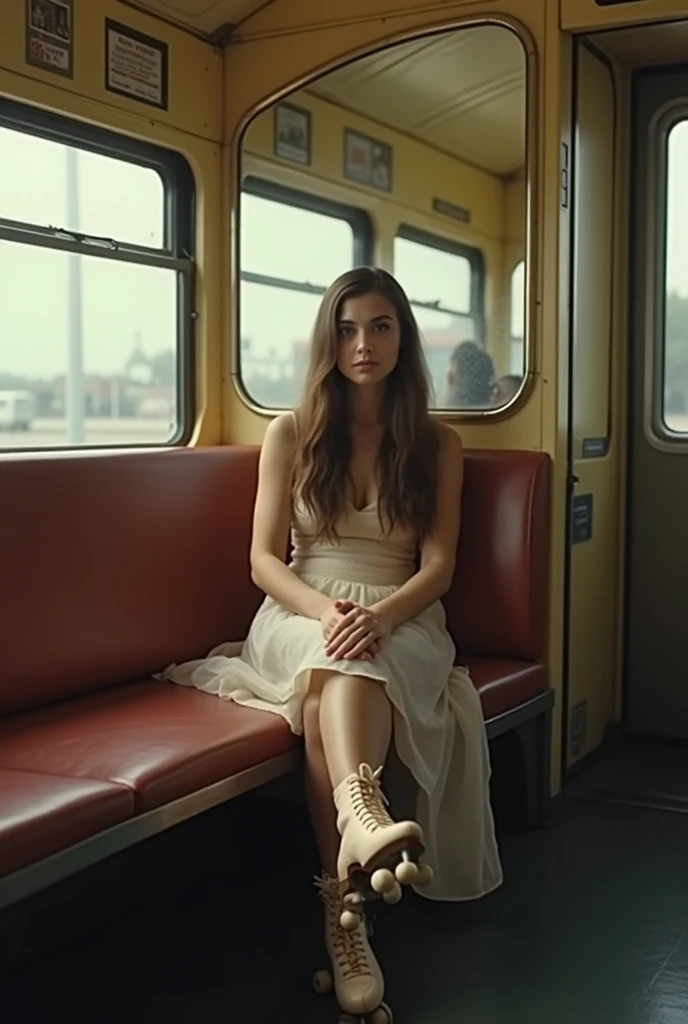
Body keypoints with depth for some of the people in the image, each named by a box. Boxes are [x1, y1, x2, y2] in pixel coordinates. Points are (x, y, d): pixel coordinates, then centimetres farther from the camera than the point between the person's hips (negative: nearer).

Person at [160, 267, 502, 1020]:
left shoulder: (438, 445, 9)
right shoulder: (290, 434, 9)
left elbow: (437, 567, 0)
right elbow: (264, 559, 1)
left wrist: (380, 616, -22)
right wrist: (327, 612, -20)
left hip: (401, 624, 0)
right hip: (300, 616, 1)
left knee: (340, 680, -37)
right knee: (338, 666, -37)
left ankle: (344, 909, -51)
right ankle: (365, 818, -59)